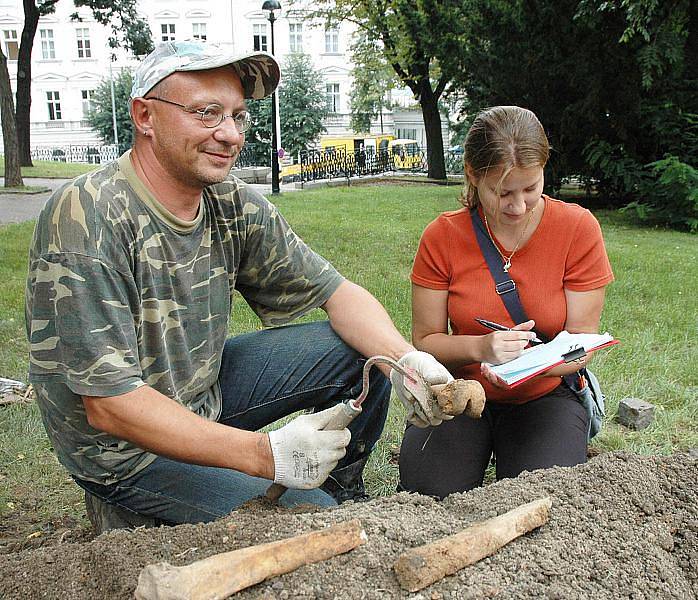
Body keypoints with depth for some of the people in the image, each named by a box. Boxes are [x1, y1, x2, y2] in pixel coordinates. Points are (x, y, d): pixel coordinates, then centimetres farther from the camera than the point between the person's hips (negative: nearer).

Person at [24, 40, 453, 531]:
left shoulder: (236, 208, -8)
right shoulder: (89, 218, -28)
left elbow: (335, 290, -3)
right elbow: (110, 403, -30)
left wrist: (406, 359, -22)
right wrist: (264, 453, -37)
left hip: (205, 393, 7)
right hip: (124, 448, -6)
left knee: (364, 352, -4)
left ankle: (343, 493, 21)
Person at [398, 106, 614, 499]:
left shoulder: (578, 228, -12)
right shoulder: (442, 237, -10)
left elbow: (581, 343, -9)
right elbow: (425, 340, -6)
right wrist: (480, 347, -27)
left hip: (545, 394, 0)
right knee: (432, 493, -22)